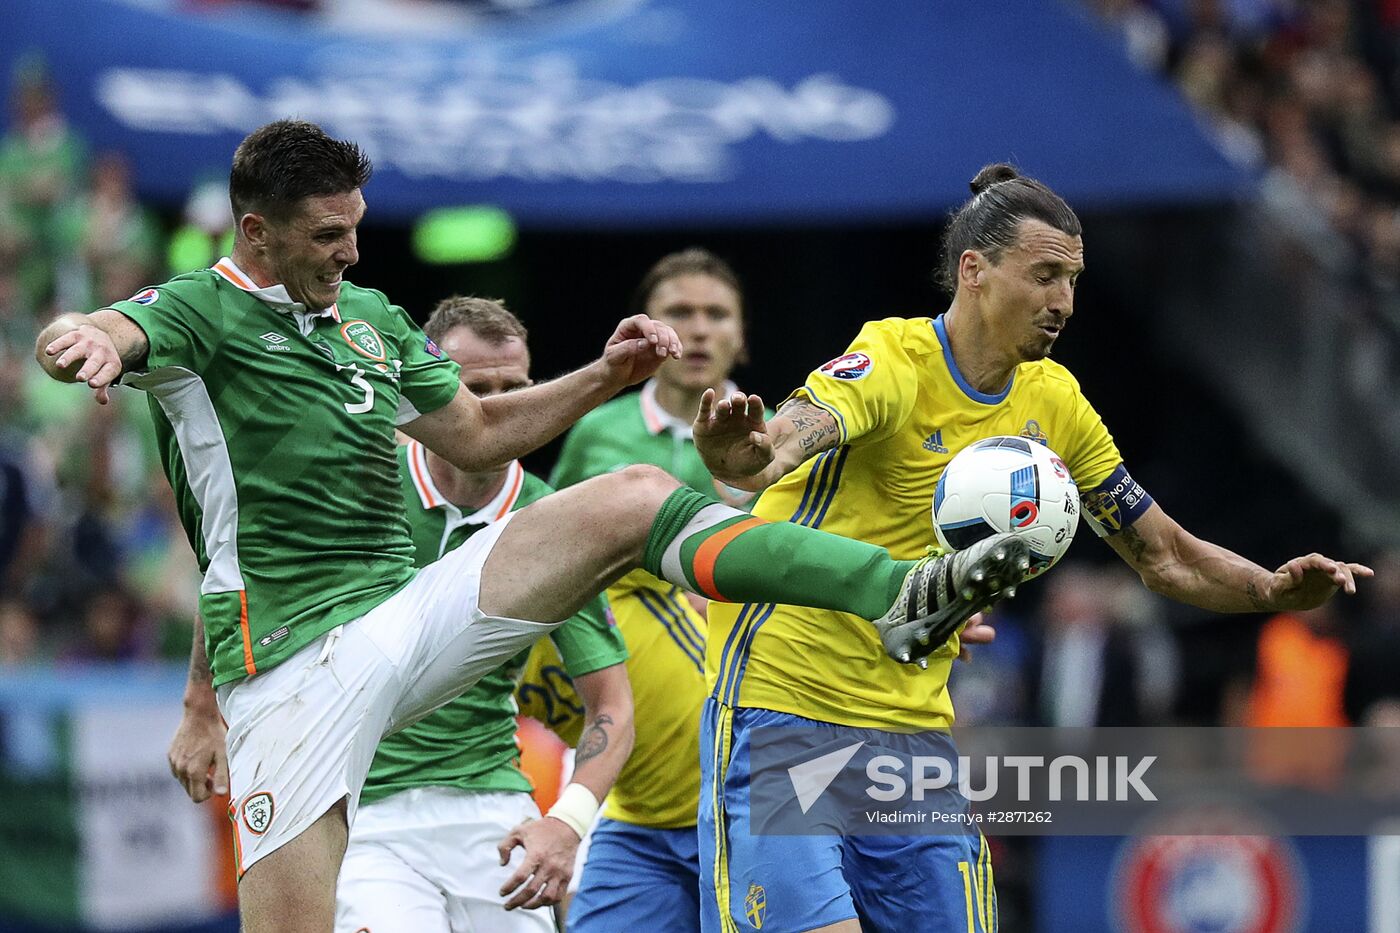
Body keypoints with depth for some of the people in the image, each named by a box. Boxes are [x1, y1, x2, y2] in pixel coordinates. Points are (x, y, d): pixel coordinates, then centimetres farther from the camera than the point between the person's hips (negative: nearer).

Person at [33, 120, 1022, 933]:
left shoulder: (368, 316, 16)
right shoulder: (201, 310, -6)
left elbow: (476, 433, 28)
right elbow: (86, 334, -28)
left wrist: (605, 377, 14)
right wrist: (84, 340, -54)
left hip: (408, 613, 6)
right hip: (289, 663, -6)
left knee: (634, 500, -11)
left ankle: (898, 596, -19)